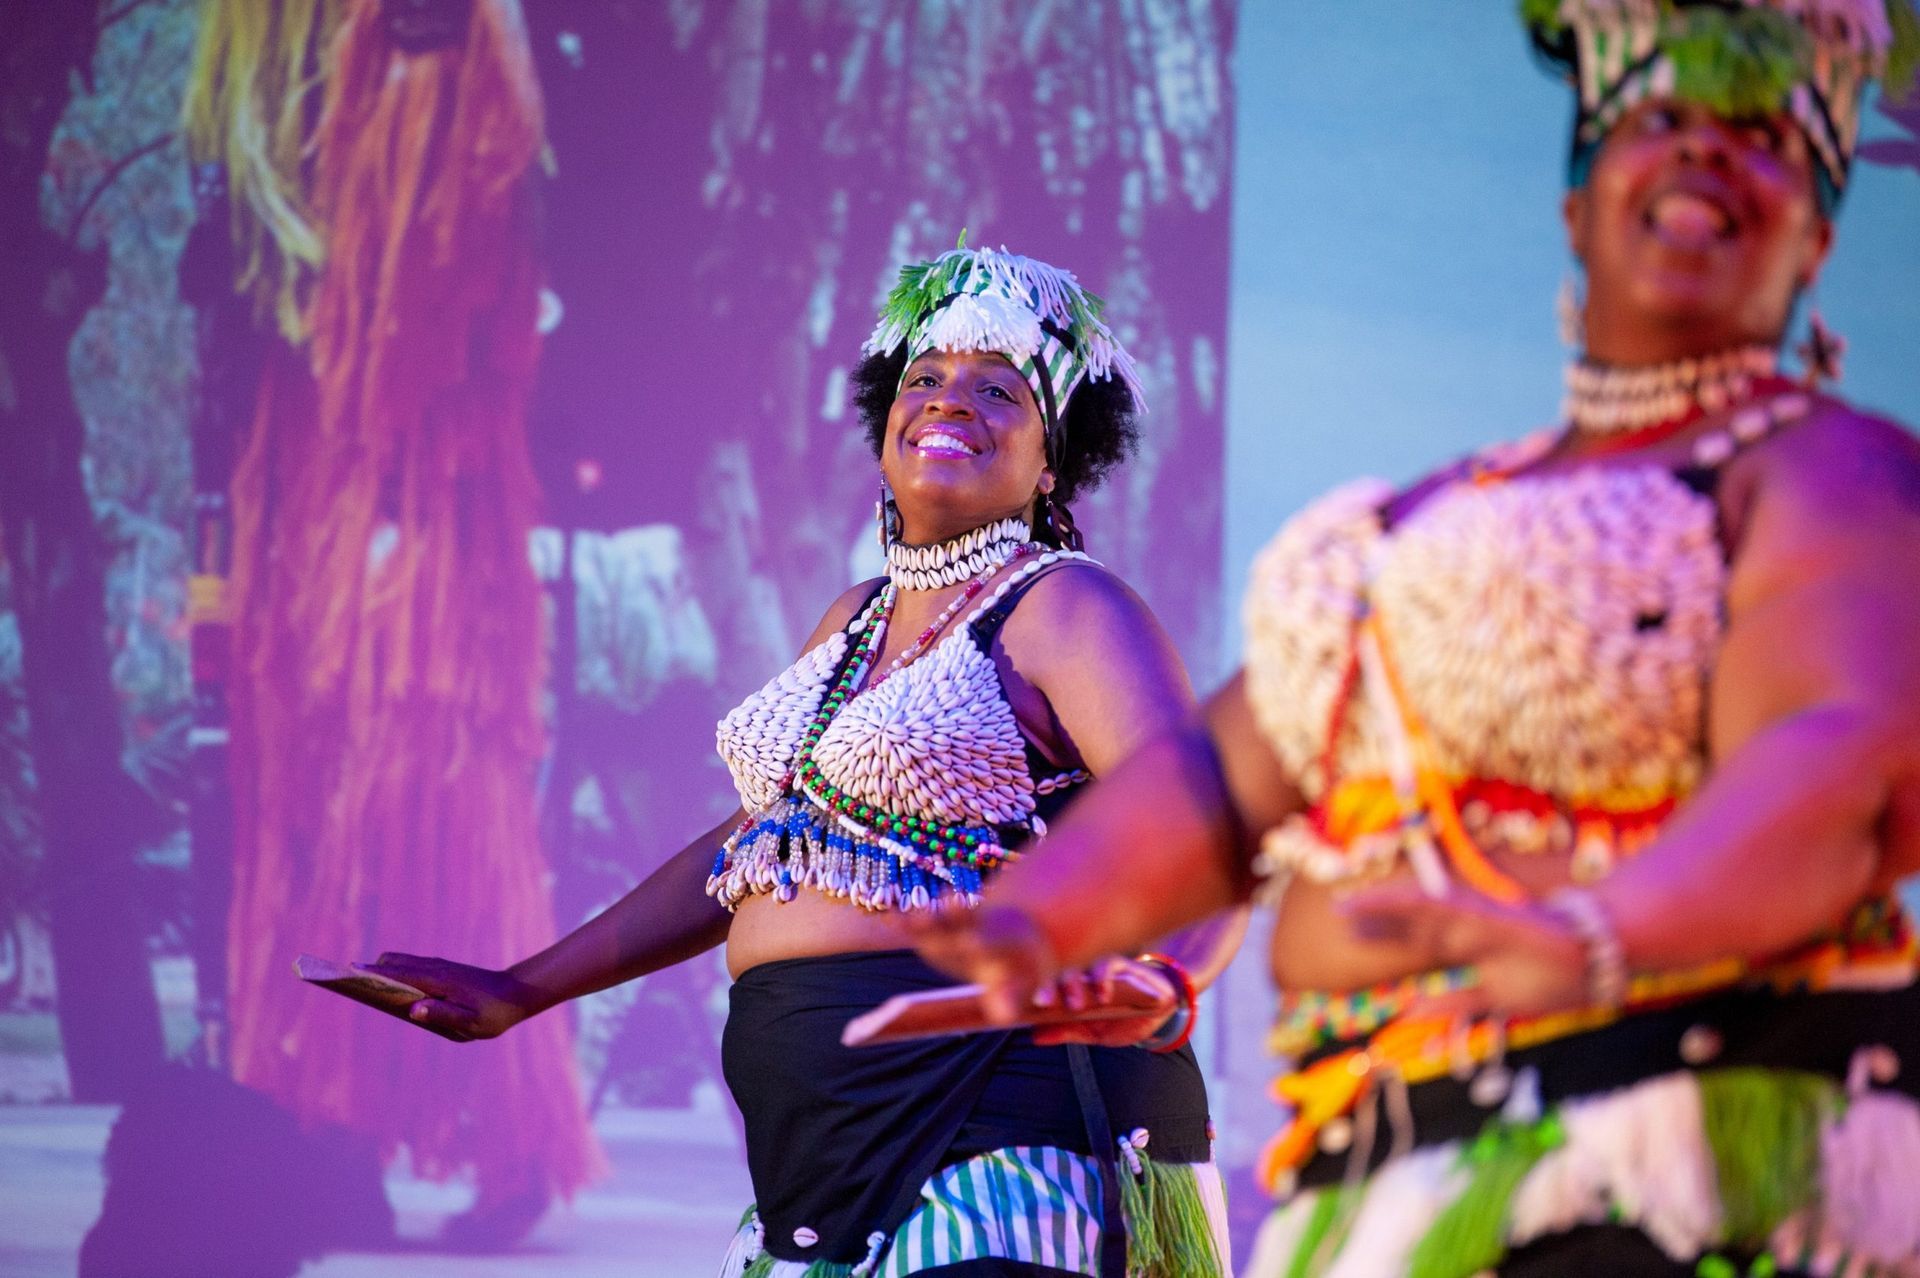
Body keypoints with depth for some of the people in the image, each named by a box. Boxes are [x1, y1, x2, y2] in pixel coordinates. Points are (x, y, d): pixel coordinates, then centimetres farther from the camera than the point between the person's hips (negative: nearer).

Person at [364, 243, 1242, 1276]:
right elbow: (753, 844, 27)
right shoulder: (857, 622, 19)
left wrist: (1158, 983, -41)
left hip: (1000, 1133, -8)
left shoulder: (1065, 611, -6)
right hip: (831, 1154, 8)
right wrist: (517, 993, 27)